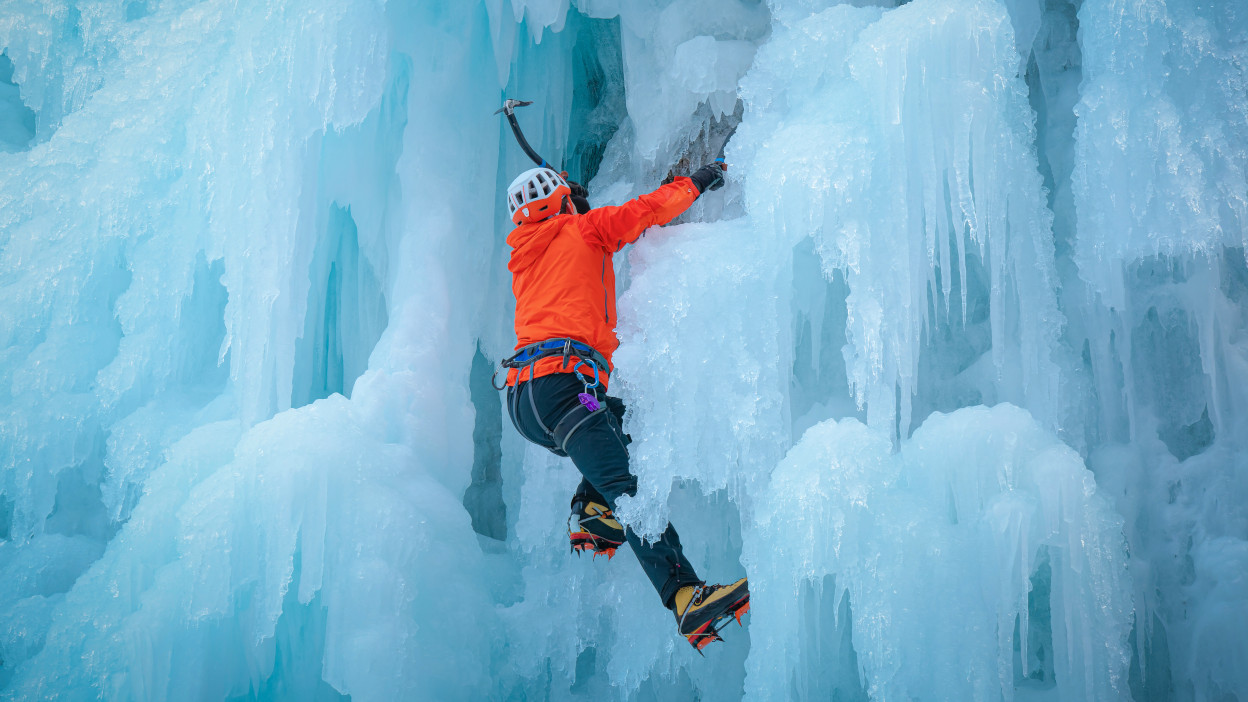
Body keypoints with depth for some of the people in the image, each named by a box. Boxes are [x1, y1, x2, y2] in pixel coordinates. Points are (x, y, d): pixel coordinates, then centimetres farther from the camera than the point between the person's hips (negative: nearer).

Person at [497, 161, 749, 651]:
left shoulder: (523, 265, 31)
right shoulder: (582, 230, 13)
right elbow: (648, 210, 13)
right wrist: (696, 183, 27)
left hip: (520, 400, 8)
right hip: (561, 383, -8)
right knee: (631, 492, -20)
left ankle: (590, 515, 7)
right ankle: (686, 599, -34)